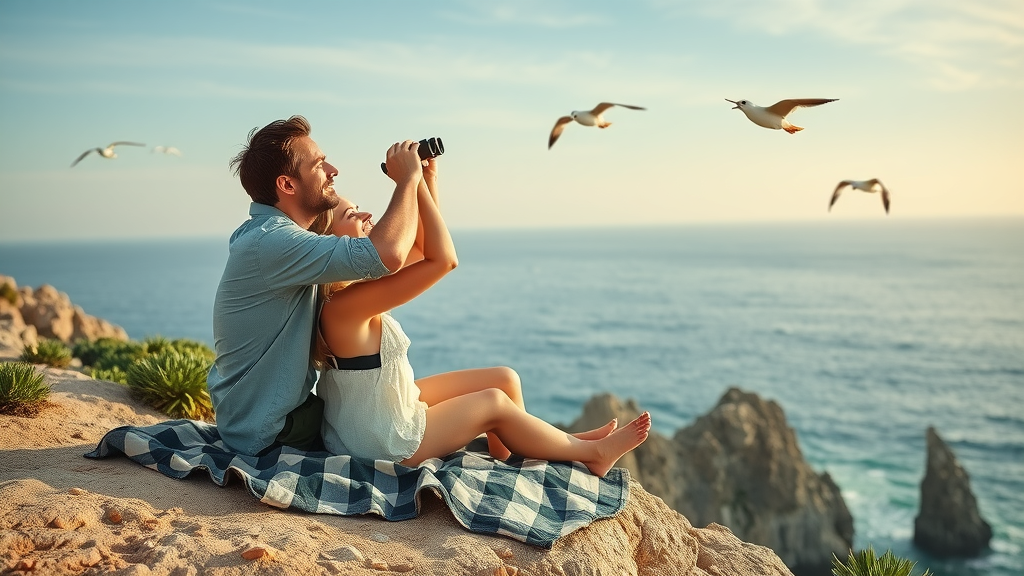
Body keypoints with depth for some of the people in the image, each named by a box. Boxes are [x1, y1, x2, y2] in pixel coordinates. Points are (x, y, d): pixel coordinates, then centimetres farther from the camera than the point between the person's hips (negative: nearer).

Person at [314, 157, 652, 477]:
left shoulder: (354, 288, 0)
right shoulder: (343, 304, -30)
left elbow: (425, 250, 8)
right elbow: (443, 260, -34)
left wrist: (428, 180, -2)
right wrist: (414, 185, -28)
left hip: (397, 405, 10)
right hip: (384, 446, -10)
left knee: (505, 379, 9)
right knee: (494, 402, -1)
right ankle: (592, 453, 19)